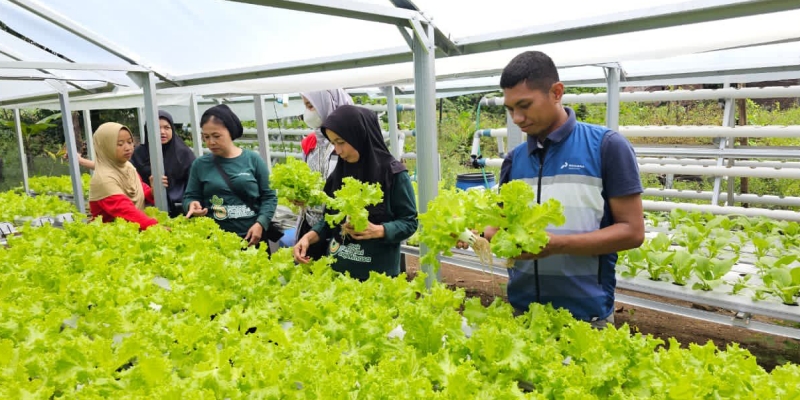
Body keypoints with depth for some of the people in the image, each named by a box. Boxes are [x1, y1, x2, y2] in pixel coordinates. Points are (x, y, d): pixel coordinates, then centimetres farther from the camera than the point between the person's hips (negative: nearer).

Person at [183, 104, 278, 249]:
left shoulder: (252, 159, -1)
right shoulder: (200, 164, 3)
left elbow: (269, 196, 0)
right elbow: (190, 196, 9)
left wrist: (260, 223, -13)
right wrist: (192, 204, -14)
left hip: (253, 238, 0)